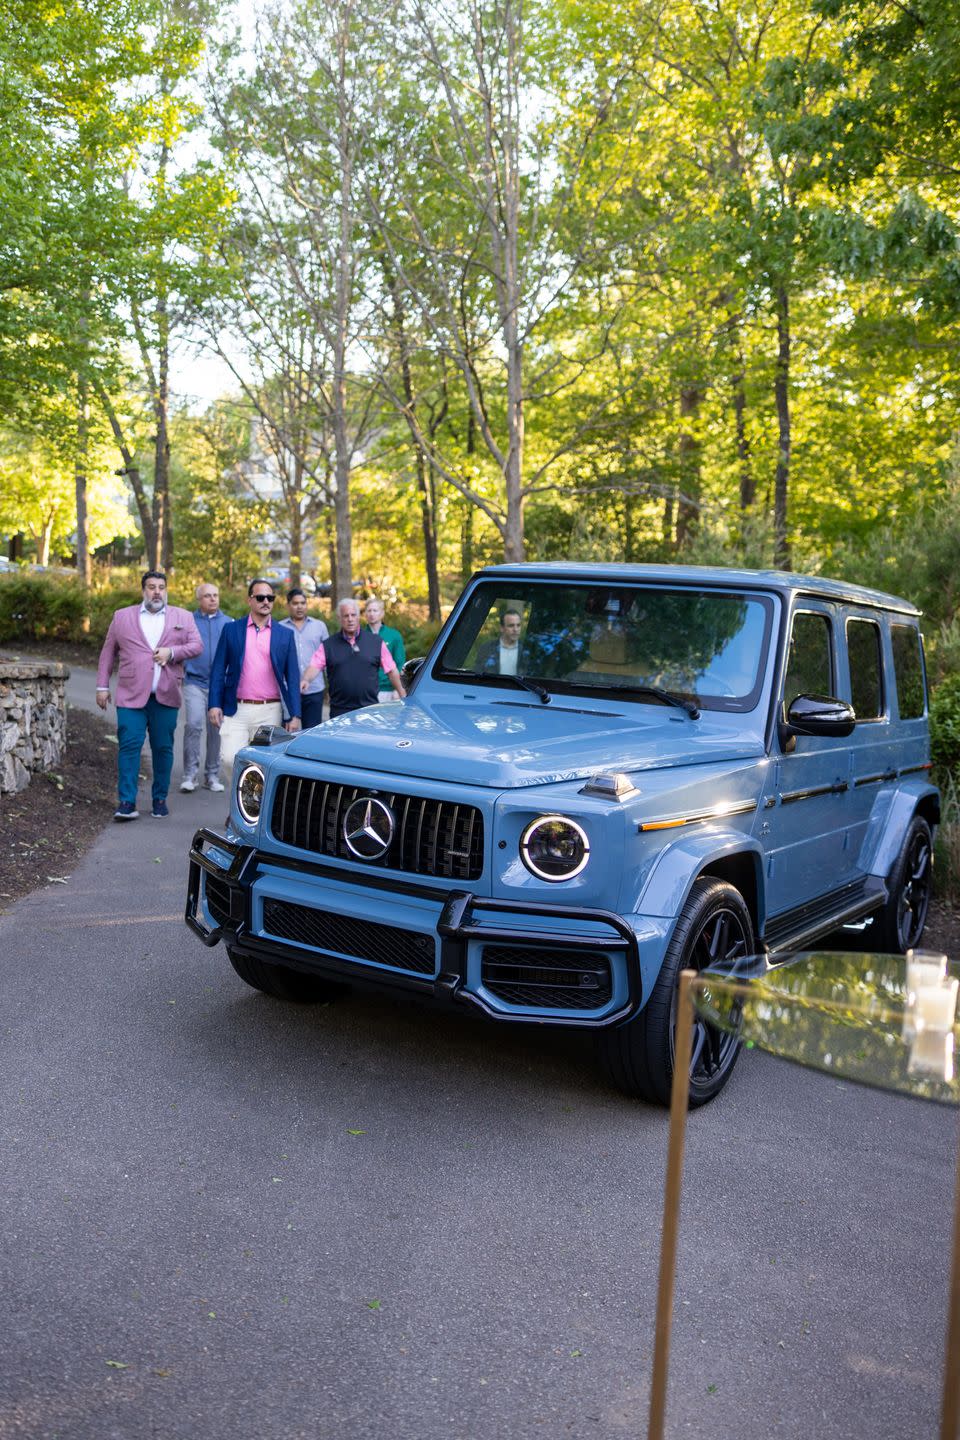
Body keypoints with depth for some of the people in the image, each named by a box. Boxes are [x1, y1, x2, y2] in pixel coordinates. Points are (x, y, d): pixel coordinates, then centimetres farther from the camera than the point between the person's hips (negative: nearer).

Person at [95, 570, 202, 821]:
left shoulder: (183, 617, 12)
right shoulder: (122, 616, 11)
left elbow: (197, 645, 6)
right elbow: (108, 653, 12)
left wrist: (171, 652, -11)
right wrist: (102, 686, 6)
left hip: (166, 696, 1)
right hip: (131, 695, -1)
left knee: (163, 748, 5)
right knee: (129, 746, -9)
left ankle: (160, 800, 15)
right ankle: (126, 802, -7)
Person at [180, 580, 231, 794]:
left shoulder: (228, 623, 8)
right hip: (195, 682, -2)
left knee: (216, 729, 5)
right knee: (193, 725, -14)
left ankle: (212, 775, 15)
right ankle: (190, 774, -6)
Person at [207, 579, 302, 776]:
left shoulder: (285, 635, 7)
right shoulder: (231, 629, 6)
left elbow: (292, 678, 5)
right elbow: (218, 670, 5)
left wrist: (295, 715, -2)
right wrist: (214, 705, -4)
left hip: (270, 712, 0)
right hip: (236, 710, 0)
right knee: (230, 758, -11)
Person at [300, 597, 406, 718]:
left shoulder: (376, 642, 7)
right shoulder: (328, 645, 7)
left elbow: (392, 670, 9)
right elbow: (314, 666, -5)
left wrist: (402, 695, 7)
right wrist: (306, 680, -26)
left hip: (370, 710, 0)